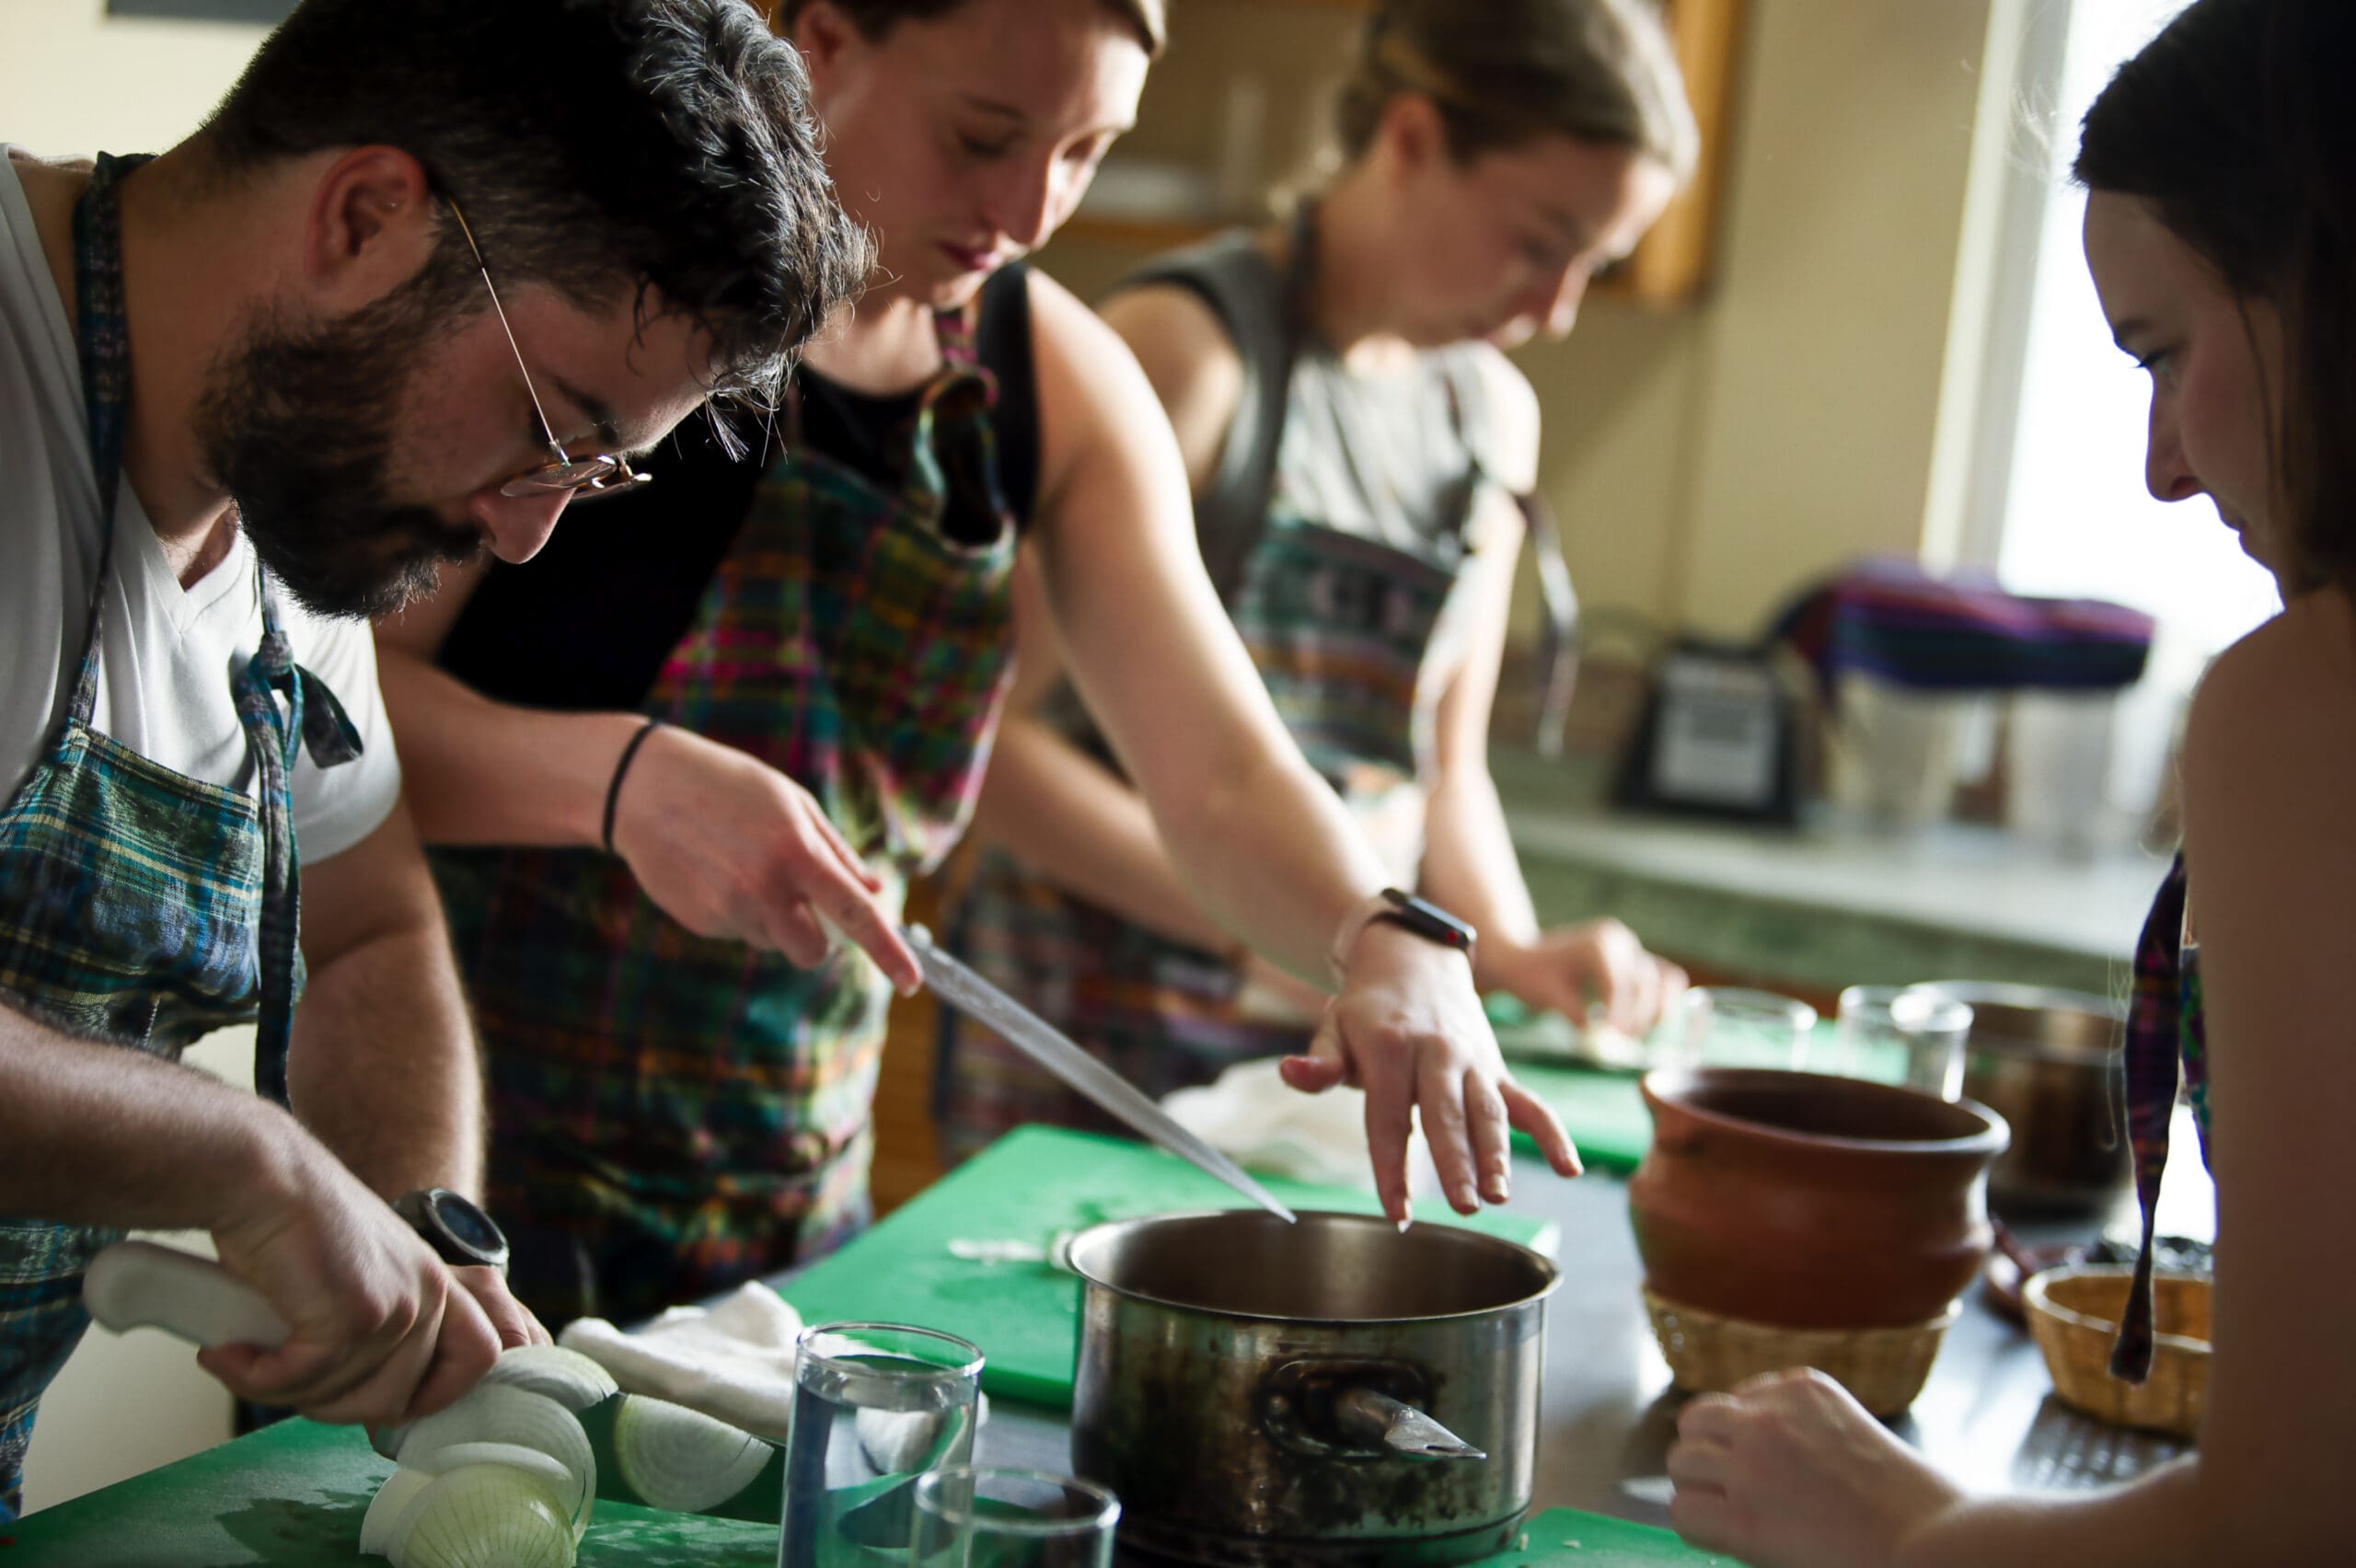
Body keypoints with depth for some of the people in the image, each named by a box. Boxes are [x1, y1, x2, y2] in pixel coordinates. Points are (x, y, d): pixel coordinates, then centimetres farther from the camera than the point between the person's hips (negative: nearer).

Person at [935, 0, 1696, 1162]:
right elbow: (981, 731, -17)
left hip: (1334, 1052, 6)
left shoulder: (1494, 417, 10)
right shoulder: (1190, 346, -13)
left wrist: (1511, 955, -1)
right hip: (1100, 1032, -6)